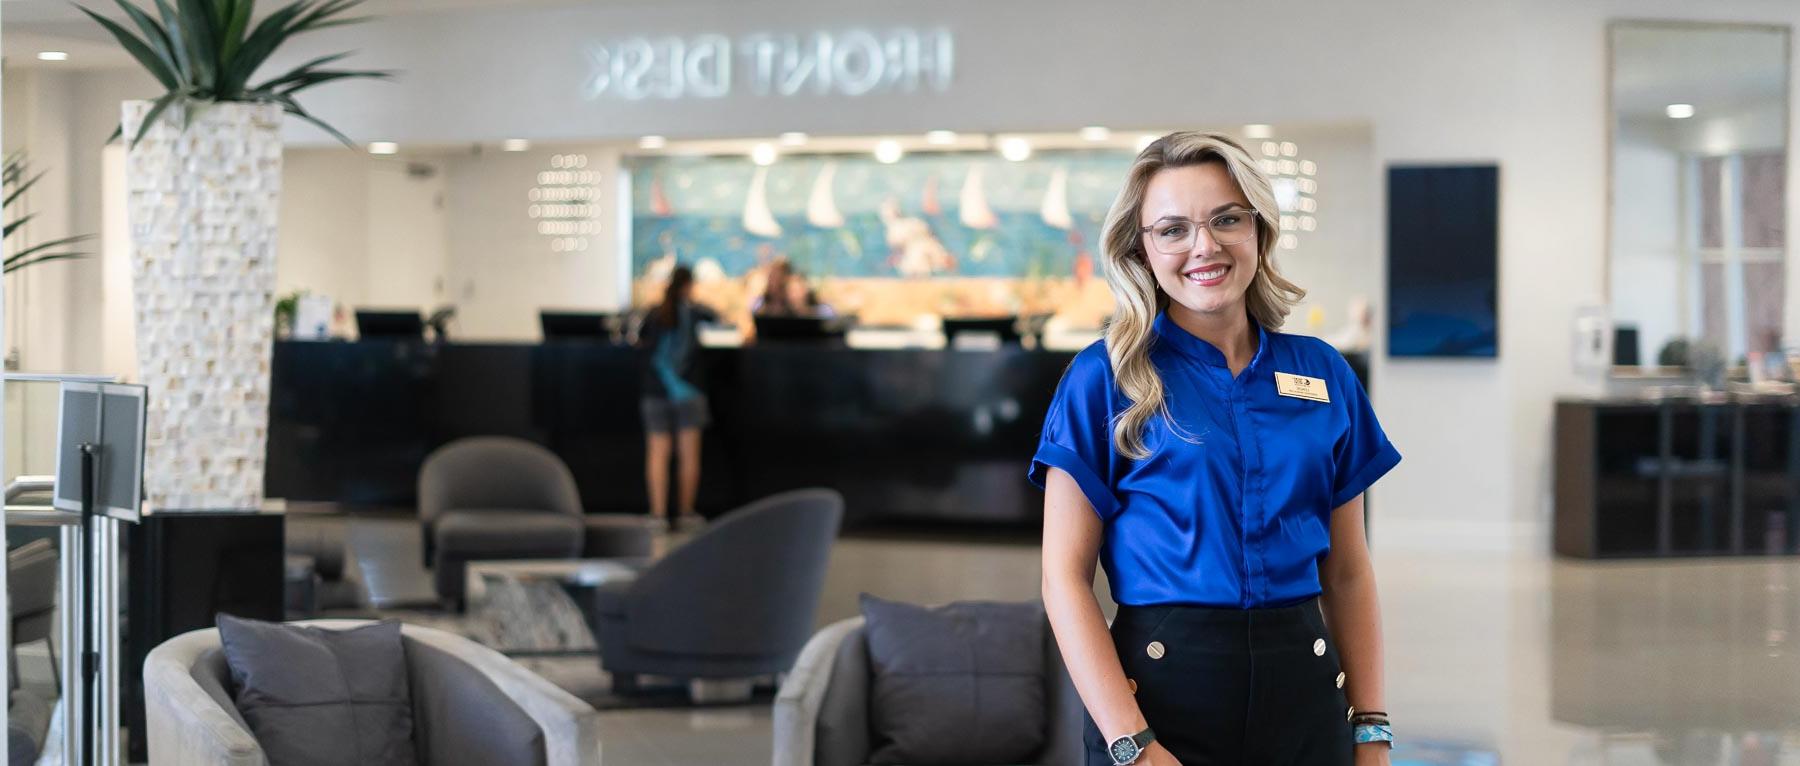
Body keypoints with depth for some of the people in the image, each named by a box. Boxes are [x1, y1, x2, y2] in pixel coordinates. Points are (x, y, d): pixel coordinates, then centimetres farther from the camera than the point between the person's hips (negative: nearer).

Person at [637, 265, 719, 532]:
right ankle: (686, 512, 9)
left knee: (657, 453, -1)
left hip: (655, 391, 2)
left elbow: (639, 342, 14)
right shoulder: (693, 311, 1)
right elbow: (717, 317, 18)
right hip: (686, 390, -2)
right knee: (689, 452, 5)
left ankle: (658, 513, -9)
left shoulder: (654, 314, 5)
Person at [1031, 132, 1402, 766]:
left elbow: (1347, 573, 11)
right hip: (1164, 690, -3)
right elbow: (1066, 578, -7)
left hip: (1303, 690, 3)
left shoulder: (1323, 374, 7)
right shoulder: (1103, 379, -4)